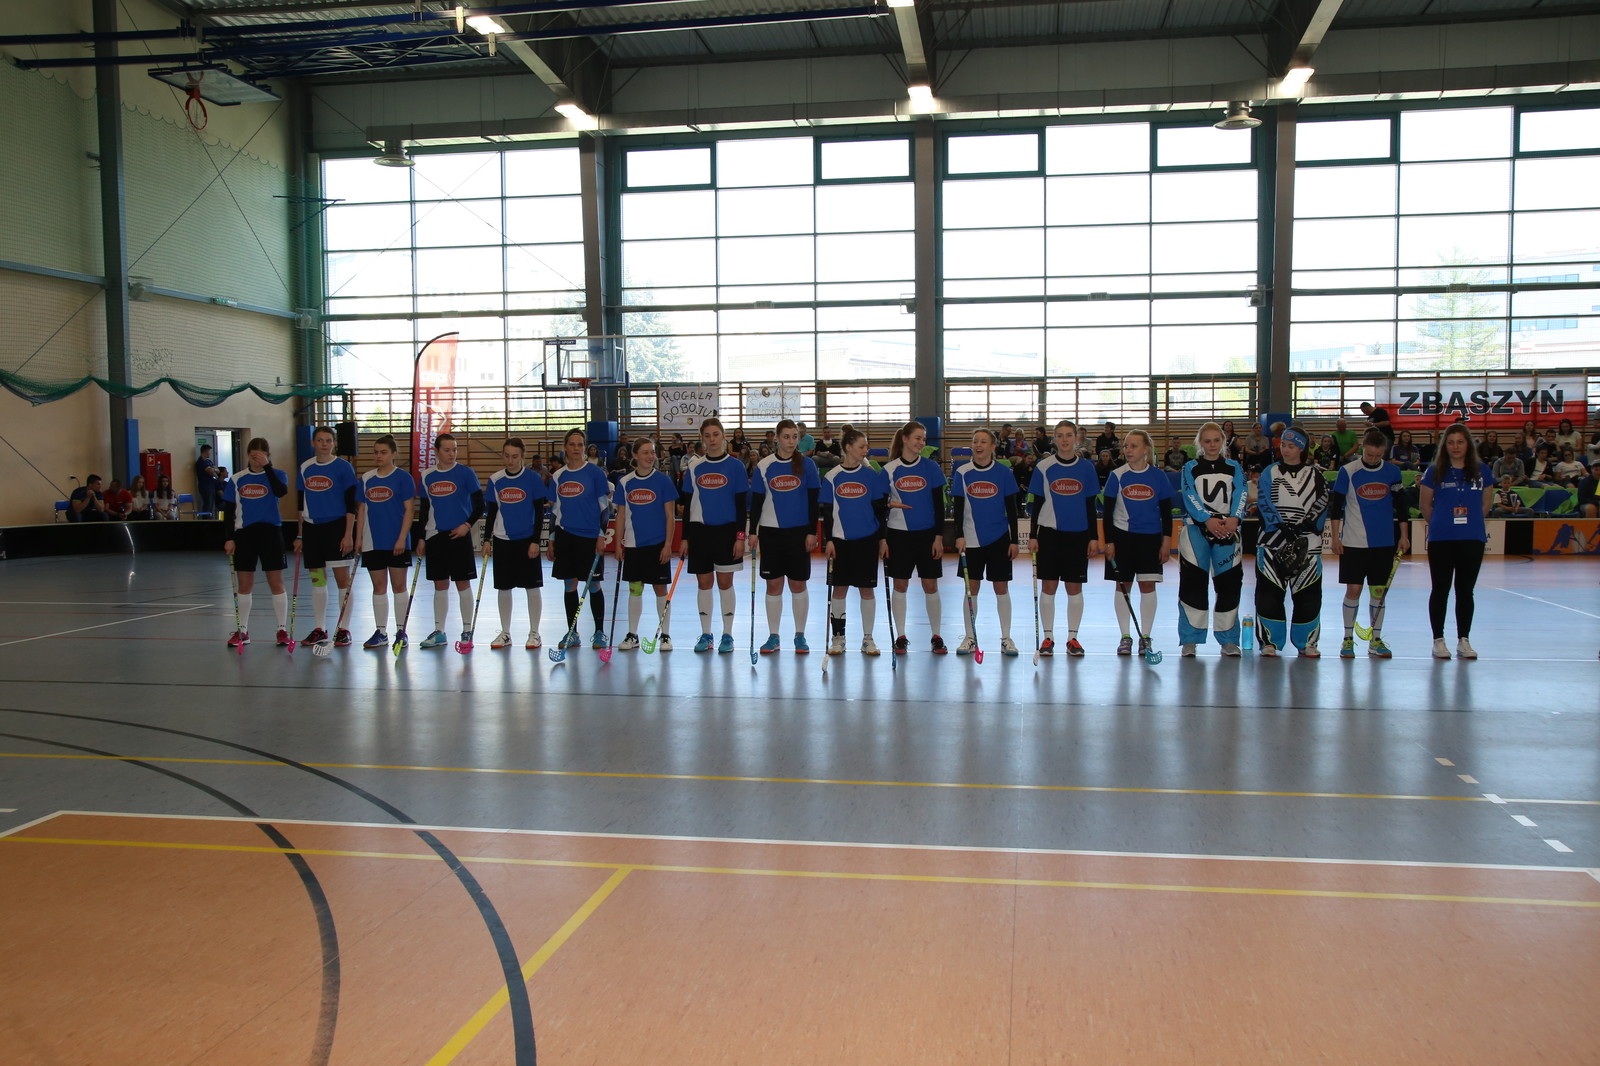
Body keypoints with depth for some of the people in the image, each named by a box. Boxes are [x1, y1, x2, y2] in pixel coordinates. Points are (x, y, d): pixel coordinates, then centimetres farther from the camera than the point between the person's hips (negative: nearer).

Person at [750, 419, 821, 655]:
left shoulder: (807, 465, -1)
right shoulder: (763, 466, 1)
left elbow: (814, 500, 0)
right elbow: (756, 501, 4)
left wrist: (812, 532, -5)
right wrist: (752, 532, -1)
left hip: (799, 531, -1)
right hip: (770, 531, 1)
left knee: (798, 584, 4)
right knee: (773, 585, 4)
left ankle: (800, 636, 15)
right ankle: (773, 637, 13)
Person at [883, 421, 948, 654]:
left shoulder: (932, 467, 0)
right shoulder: (889, 469, -1)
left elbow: (939, 504, 0)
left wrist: (939, 536, -5)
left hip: (927, 534, 0)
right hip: (899, 534, 0)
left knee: (930, 586, 3)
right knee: (900, 585, 5)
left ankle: (936, 637, 13)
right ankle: (901, 637, 15)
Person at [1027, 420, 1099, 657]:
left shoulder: (1086, 468, 3)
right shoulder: (1043, 467, 0)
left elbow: (1090, 506, 6)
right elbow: (1037, 504, 2)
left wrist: (1094, 537, 1)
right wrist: (1033, 535, -3)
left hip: (1078, 534, 1)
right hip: (1049, 533, -1)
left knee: (1075, 587, 5)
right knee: (1048, 586, 2)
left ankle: (1072, 638, 15)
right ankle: (1047, 637, 11)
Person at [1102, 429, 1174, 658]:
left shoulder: (1158, 477, -1)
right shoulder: (1117, 476, -2)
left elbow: (1166, 512, 4)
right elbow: (1108, 512, 0)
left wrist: (1167, 541, -2)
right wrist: (1108, 542, -5)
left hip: (1151, 538, 0)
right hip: (1122, 537, 0)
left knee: (1148, 586, 0)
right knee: (1123, 586, 3)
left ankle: (1146, 637, 11)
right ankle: (1125, 637, 13)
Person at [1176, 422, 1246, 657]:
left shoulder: (1234, 468, 12)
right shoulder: (1190, 468, 7)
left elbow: (1240, 496, -2)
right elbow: (1189, 497, -7)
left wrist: (1234, 518, -23)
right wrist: (1208, 519, -23)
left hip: (1228, 530, 2)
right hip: (1195, 529, -1)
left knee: (1229, 584, 0)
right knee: (1193, 582, -6)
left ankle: (1228, 640, 10)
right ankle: (1190, 640, 1)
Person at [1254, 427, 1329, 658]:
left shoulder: (1315, 475, 9)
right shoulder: (1270, 473, 6)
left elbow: (1321, 505, 1)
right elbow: (1265, 504, -4)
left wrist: (1307, 525, -15)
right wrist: (1282, 528, -16)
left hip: (1307, 543, 1)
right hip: (1272, 541, -1)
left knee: (1308, 593, 2)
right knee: (1269, 592, -3)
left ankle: (1307, 642, 13)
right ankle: (1270, 641, 6)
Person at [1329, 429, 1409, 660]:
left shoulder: (1392, 472, 4)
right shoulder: (1348, 471, -5)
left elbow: (1400, 505, 11)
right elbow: (1336, 505, -2)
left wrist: (1404, 536, 8)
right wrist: (1335, 537, -6)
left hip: (1384, 542, 3)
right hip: (1354, 543, -3)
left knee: (1379, 591, 6)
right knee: (1353, 589, -2)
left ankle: (1375, 640, 14)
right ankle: (1348, 639, 9)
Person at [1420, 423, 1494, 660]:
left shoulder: (1480, 471, 4)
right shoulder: (1435, 472, -1)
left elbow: (1486, 503, 13)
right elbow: (1425, 505, 7)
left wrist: (1470, 521, 11)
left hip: (1473, 539, 2)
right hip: (1441, 540, -2)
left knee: (1466, 590, 7)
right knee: (1440, 590, 3)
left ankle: (1463, 640, 15)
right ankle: (1438, 640, 10)